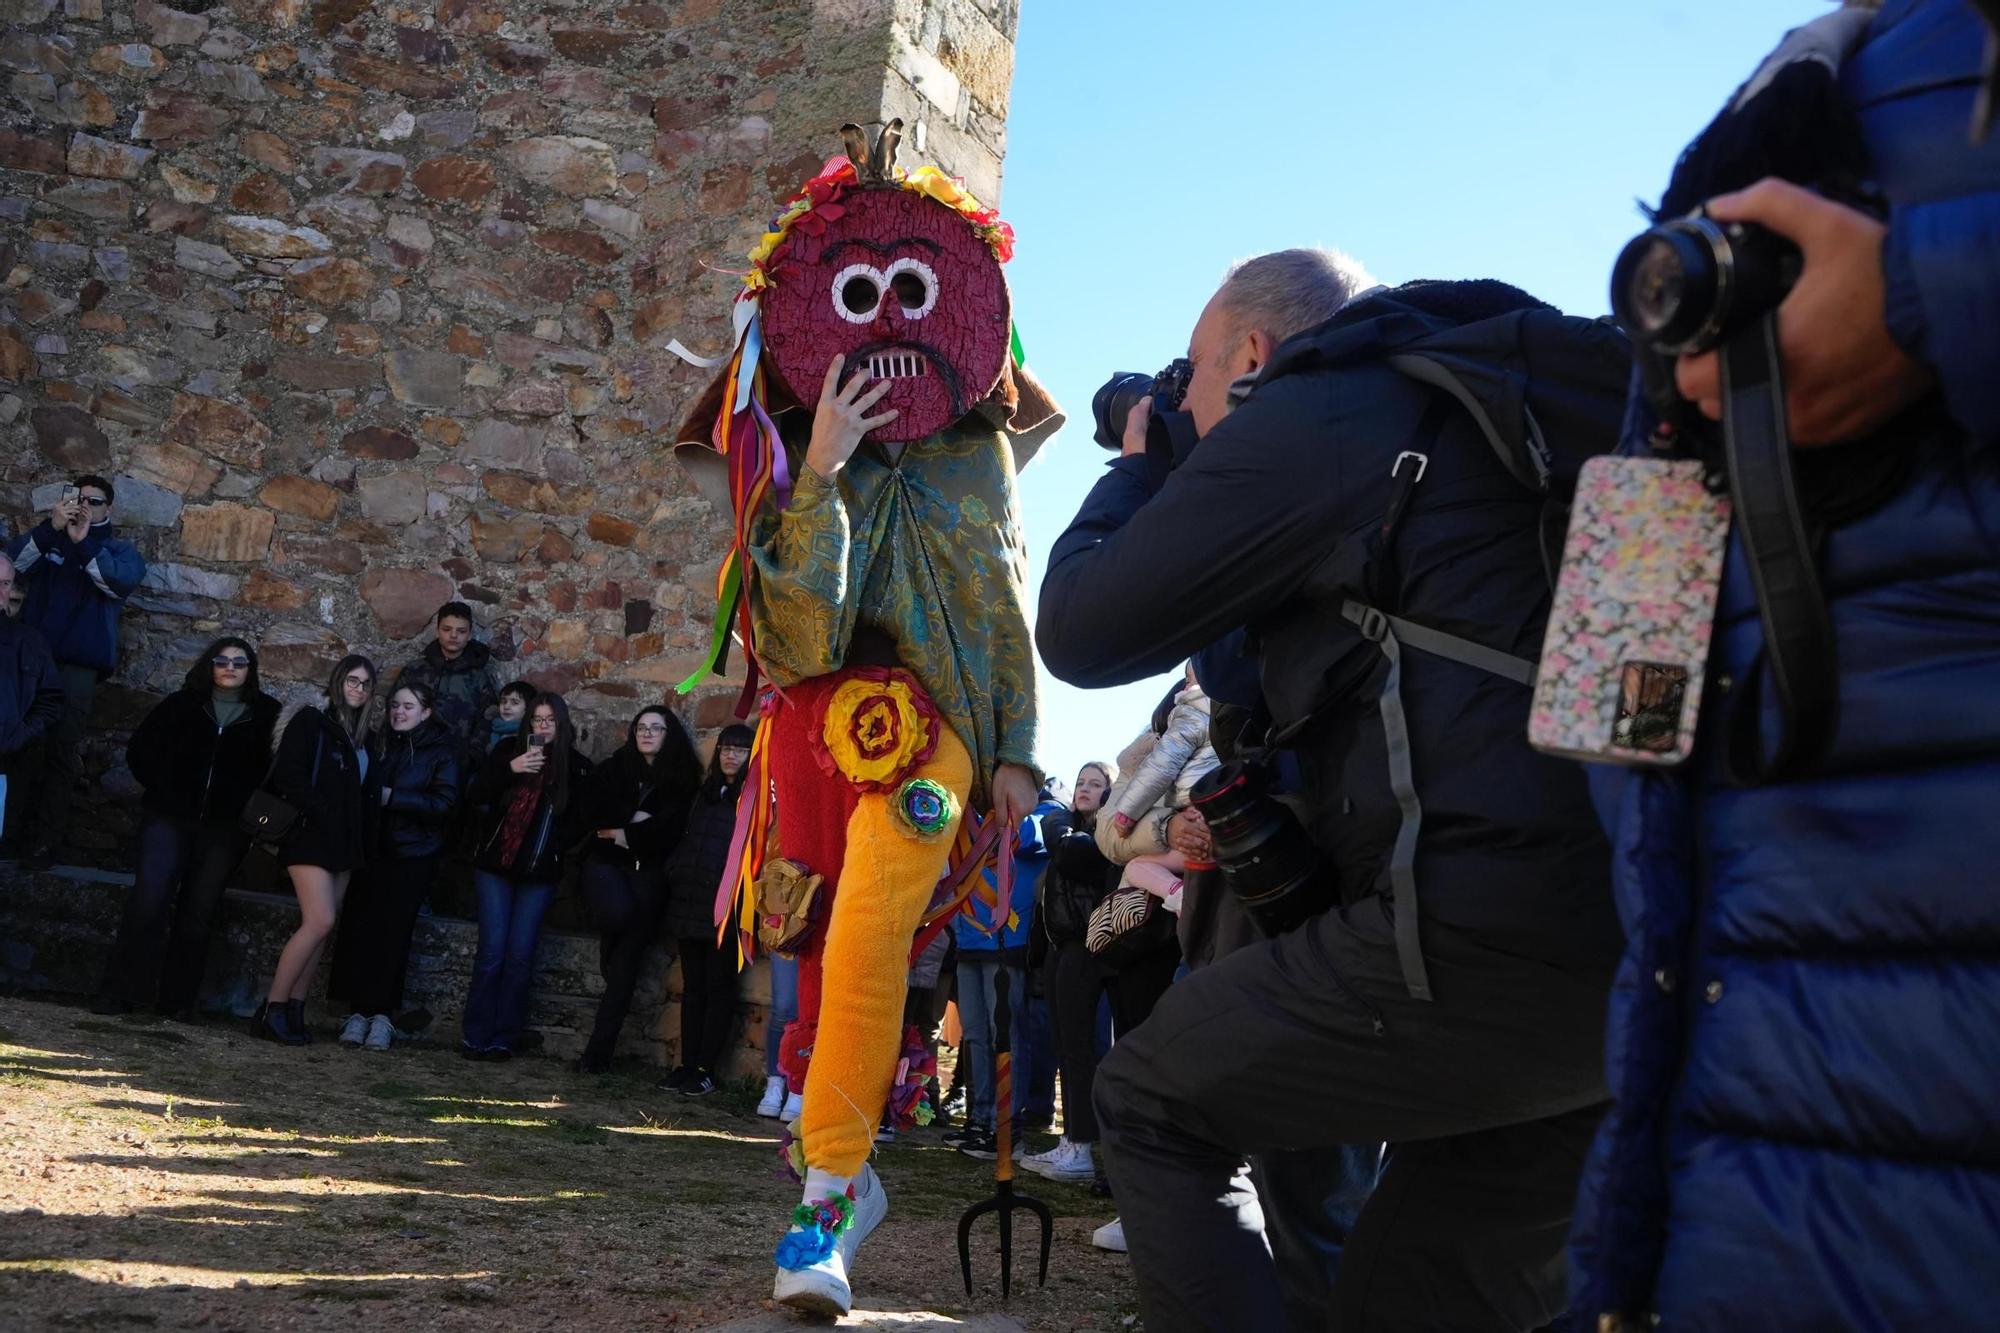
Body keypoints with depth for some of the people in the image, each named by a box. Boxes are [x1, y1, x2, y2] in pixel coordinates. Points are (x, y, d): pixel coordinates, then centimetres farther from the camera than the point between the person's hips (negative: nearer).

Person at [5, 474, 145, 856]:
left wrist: (84, 543, -25)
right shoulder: (47, 537, 14)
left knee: (61, 749, -3)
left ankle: (49, 830, 1)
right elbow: (13, 562, -5)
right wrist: (50, 527, -19)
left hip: (78, 666, -2)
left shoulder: (119, 549, 9)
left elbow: (126, 581, -13)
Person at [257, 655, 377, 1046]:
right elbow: (289, 776, -12)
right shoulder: (310, 721, -3)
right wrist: (322, 813, -15)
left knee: (320, 927, 3)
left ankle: (294, 1010, 5)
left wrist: (360, 843, 5)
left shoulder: (358, 735, 17)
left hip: (343, 843, 7)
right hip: (311, 837, -7)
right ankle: (273, 1009, -9)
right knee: (320, 921, -16)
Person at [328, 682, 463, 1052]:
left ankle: (381, 1013, -2)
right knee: (359, 927, -6)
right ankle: (359, 1010, -2)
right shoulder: (380, 744, 13)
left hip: (412, 855, -3)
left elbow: (445, 803, -9)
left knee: (393, 932, -8)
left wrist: (392, 797, -14)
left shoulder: (442, 751, 1)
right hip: (373, 850, 4)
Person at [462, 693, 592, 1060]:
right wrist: (510, 768, -15)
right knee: (492, 951, -4)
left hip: (540, 874, 0)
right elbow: (477, 795, -2)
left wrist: (556, 846, -6)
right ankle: (476, 1035, 3)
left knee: (520, 955, -2)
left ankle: (504, 1038, 5)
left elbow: (582, 822, 6)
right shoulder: (509, 750, 5)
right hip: (495, 865, 0)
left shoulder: (577, 767, 3)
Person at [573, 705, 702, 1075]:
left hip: (649, 871, 0)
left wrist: (622, 833, -3)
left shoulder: (683, 779, 8)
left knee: (629, 959, -9)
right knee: (618, 911, -33)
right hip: (607, 863, 0)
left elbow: (672, 830, -4)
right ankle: (607, 954, 4)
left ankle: (599, 1051, -8)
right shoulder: (612, 770, 13)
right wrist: (635, 819, -5)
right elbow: (593, 816, 3)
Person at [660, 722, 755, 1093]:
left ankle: (706, 1069, 3)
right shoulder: (704, 795, 18)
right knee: (692, 987, 8)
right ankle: (688, 1064, 13)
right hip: (689, 906, 6)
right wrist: (674, 880, 11)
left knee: (719, 988, 0)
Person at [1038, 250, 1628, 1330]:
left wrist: (1134, 468, 21)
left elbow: (1078, 634, 4)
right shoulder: (1466, 407, 26)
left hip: (1496, 930, -9)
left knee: (1153, 1102, 10)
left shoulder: (1305, 419, 0)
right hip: (1641, 921, 9)